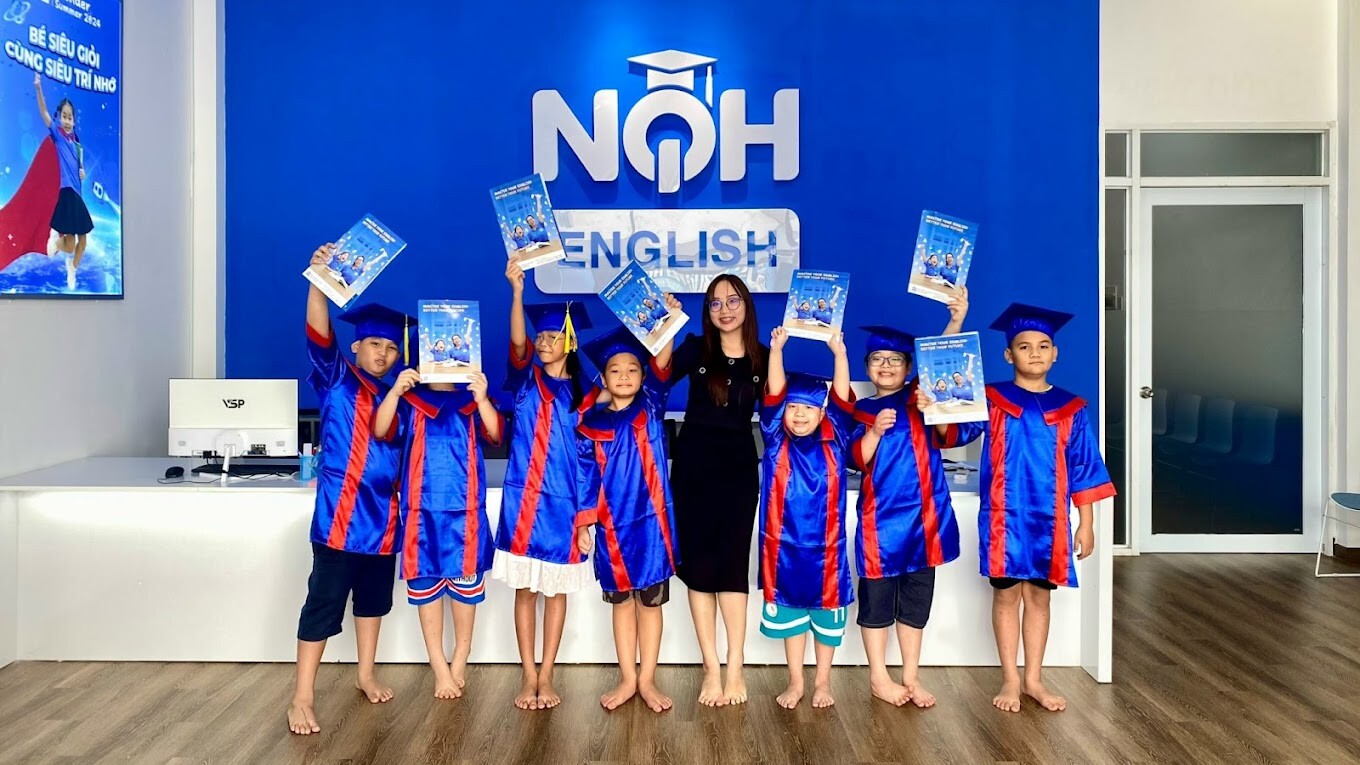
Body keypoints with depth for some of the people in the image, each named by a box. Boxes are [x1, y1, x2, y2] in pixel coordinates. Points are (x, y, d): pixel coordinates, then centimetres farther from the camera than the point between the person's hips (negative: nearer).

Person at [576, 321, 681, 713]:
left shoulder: (650, 410, 1)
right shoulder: (591, 424, 2)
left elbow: (661, 367, -13)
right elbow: (586, 476, 3)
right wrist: (583, 523, -2)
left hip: (650, 521, -1)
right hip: (612, 525, 1)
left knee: (650, 601, 7)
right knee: (622, 602, 11)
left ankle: (647, 680, 19)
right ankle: (627, 679, 23)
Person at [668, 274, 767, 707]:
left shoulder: (763, 358, 4)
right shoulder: (695, 349, 1)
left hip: (739, 466, 0)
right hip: (694, 464, 0)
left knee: (732, 564, -2)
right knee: (699, 564, 1)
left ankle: (735, 668, 5)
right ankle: (711, 667, 9)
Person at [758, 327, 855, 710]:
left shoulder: (833, 444, -1)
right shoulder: (776, 444, -2)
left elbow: (843, 399, -12)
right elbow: (773, 395, -12)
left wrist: (839, 353, -24)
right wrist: (776, 349, -23)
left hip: (825, 547, 0)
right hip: (785, 545, 0)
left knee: (827, 614, 12)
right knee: (789, 614, 13)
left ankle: (822, 681, 29)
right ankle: (795, 681, 28)